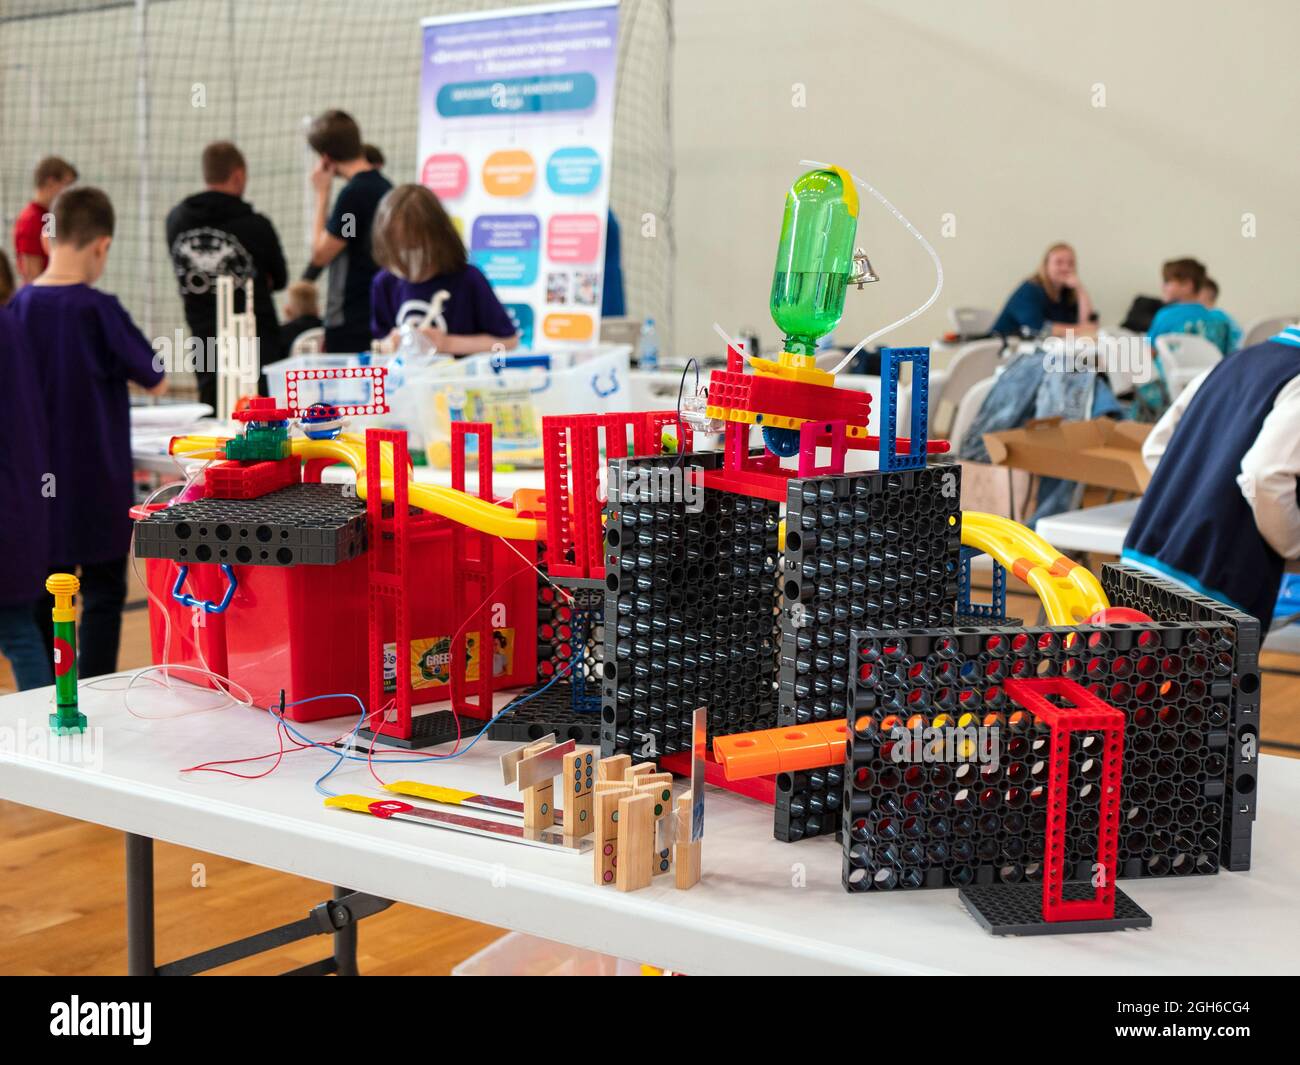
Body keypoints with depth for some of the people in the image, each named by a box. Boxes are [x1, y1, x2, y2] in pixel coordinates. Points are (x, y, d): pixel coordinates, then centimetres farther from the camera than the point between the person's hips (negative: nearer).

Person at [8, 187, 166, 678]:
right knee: (103, 594, 5)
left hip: (38, 480, 5)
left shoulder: (19, 306, -2)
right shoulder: (99, 310, -15)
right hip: (97, 477, -5)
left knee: (47, 593, 13)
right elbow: (156, 379, -5)